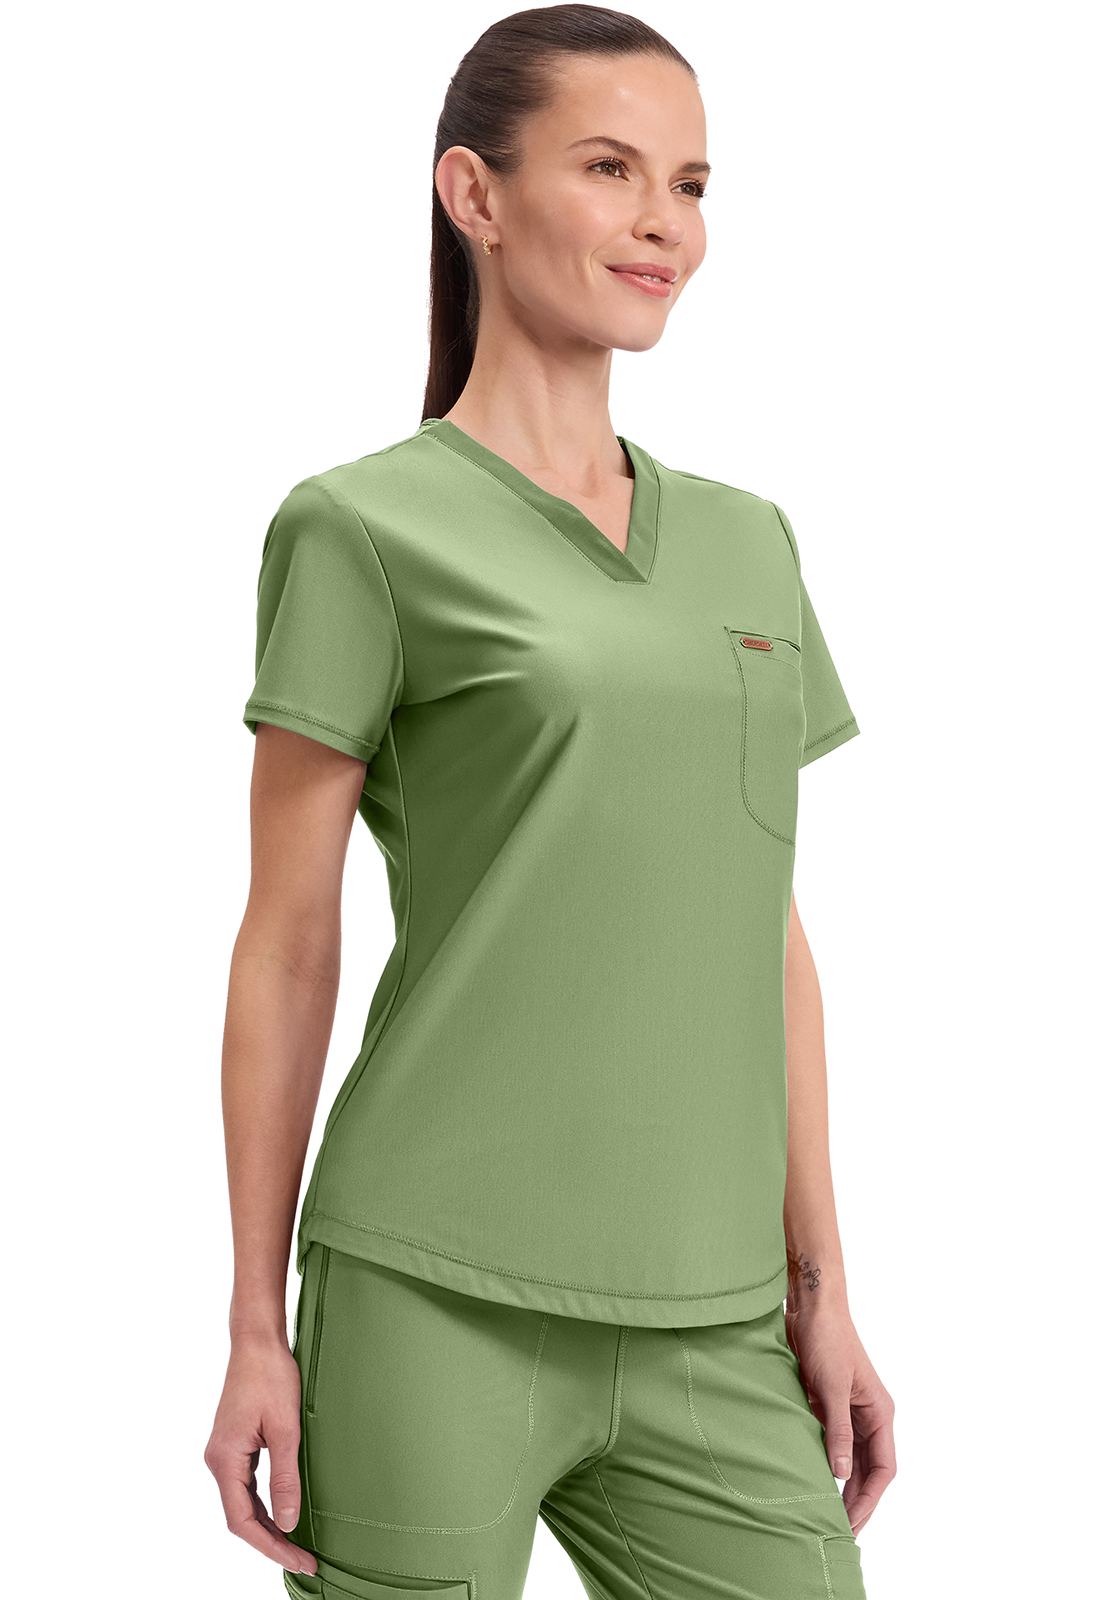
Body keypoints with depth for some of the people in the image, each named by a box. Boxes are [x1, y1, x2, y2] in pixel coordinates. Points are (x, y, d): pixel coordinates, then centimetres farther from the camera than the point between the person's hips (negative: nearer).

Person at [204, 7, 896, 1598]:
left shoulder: (748, 542, 12)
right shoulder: (362, 528, -3)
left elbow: (768, 935, 14)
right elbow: (287, 948, -2)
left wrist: (823, 1284, 11)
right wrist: (257, 1326, -2)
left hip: (708, 1329, 5)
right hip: (440, 1300, -5)